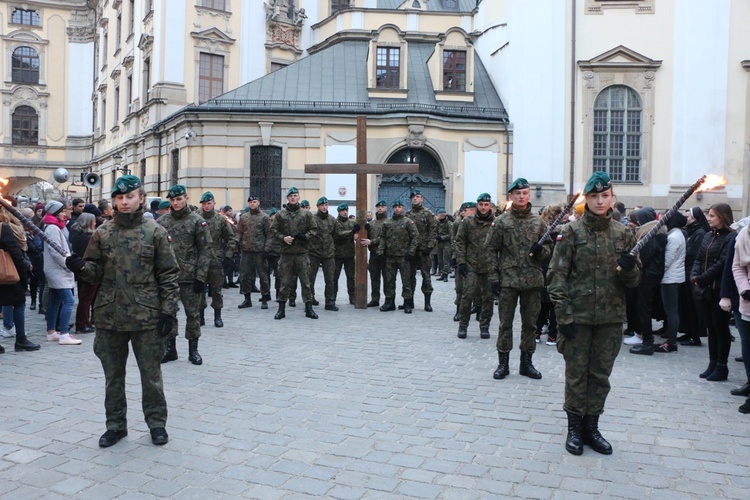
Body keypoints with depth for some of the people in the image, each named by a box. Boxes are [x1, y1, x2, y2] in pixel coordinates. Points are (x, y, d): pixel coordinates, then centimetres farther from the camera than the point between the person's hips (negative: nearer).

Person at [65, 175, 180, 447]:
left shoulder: (155, 232, -3)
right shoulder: (102, 233, 4)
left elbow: (169, 275, -3)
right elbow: (95, 272, 8)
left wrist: (168, 310, -8)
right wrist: (80, 266, -14)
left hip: (146, 316, -3)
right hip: (110, 315, 3)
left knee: (151, 373, 8)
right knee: (113, 374, 14)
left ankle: (156, 422, 25)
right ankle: (115, 425, 30)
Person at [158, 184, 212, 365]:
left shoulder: (197, 221, -4)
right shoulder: (162, 221, 6)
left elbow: (204, 251, -5)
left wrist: (201, 277, -11)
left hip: (190, 276, -3)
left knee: (193, 313, 5)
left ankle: (193, 349, 18)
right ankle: (169, 348, 22)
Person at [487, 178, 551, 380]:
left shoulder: (538, 221, 7)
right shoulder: (501, 221, -1)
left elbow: (548, 245, 15)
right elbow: (491, 250, -1)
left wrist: (541, 250, -9)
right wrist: (494, 277, -7)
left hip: (533, 279, 3)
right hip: (508, 279, -3)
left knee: (530, 323, 10)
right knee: (505, 323, 4)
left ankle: (526, 363, 23)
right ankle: (503, 363, 15)